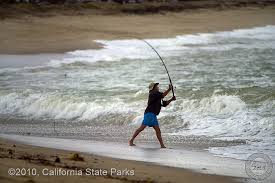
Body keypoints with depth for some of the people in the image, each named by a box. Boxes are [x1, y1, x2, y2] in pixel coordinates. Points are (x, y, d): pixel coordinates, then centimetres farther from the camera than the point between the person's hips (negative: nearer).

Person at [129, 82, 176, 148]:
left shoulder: (158, 98, 22)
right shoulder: (153, 94, -4)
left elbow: (164, 104, 25)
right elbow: (163, 95, -14)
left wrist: (171, 99, 12)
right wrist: (169, 89, -5)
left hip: (153, 115, 10)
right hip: (149, 114, -10)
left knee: (158, 130, 5)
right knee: (142, 128, -12)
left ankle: (162, 145, 4)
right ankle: (131, 140, -8)